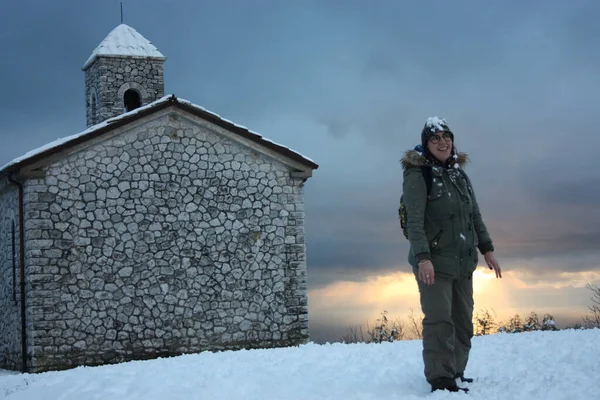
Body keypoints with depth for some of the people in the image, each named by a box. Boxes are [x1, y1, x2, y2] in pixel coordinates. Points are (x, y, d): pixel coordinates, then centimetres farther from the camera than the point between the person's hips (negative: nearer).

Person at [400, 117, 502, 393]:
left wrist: (486, 248, 11)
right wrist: (423, 257, -24)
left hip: (463, 261, 7)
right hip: (434, 260, -7)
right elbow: (414, 220, -15)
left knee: (463, 322, 8)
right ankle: (440, 380, -11)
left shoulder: (460, 174, 15)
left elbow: (475, 216, 19)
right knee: (439, 321, -12)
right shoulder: (418, 175, -7)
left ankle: (455, 373, 16)